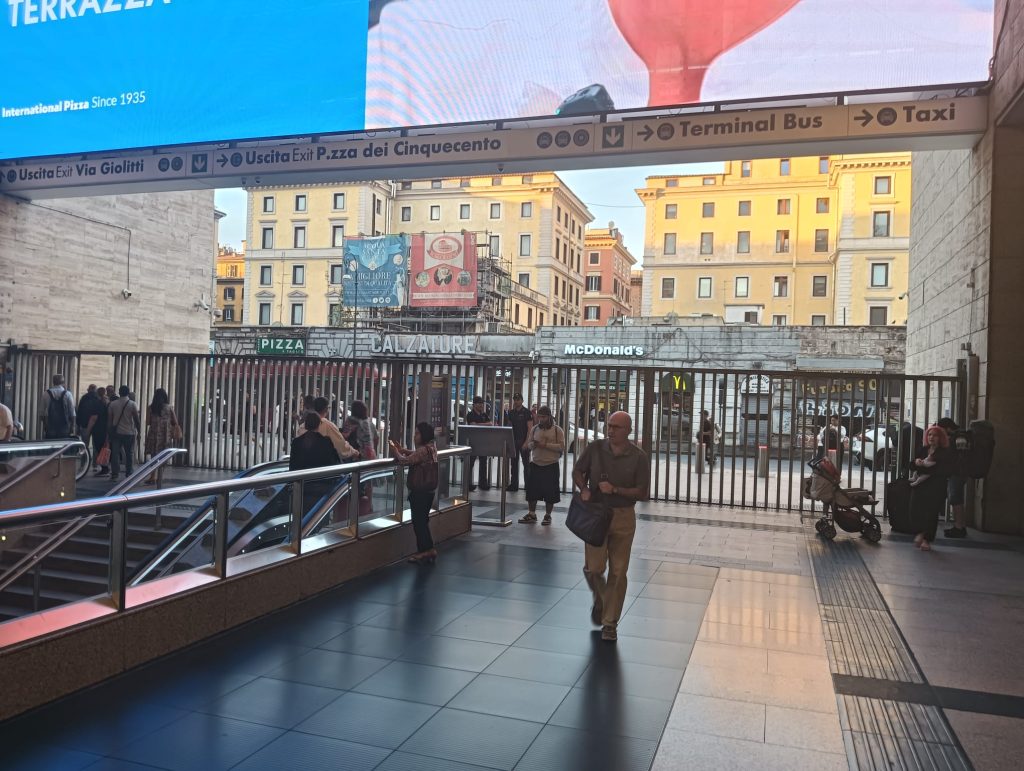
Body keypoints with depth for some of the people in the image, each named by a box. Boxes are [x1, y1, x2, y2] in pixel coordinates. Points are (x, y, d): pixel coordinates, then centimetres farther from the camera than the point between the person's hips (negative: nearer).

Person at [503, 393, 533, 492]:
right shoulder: (511, 412, 10)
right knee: (514, 464, 8)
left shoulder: (527, 412, -6)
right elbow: (508, 426, 14)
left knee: (526, 464, 0)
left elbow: (530, 428, -9)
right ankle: (513, 485, 14)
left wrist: (526, 442, -17)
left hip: (523, 442, -5)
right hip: (513, 441, 5)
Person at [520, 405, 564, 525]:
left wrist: (545, 445, -19)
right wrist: (533, 444, -11)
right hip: (535, 464, 4)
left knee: (550, 492, 1)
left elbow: (562, 447, -12)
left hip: (551, 465, -4)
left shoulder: (557, 430, -3)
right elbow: (528, 444, 13)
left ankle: (547, 516, 15)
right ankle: (531, 515, 15)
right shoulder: (535, 429, 9)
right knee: (531, 490, 4)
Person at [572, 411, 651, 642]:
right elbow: (577, 472, 11)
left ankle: (610, 623, 16)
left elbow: (642, 492, -6)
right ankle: (600, 599, 32)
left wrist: (615, 490, -18)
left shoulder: (639, 457, -6)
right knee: (593, 567, -2)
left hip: (623, 517, -1)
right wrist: (584, 489, -9)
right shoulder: (595, 448, -1)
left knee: (618, 572, 3)